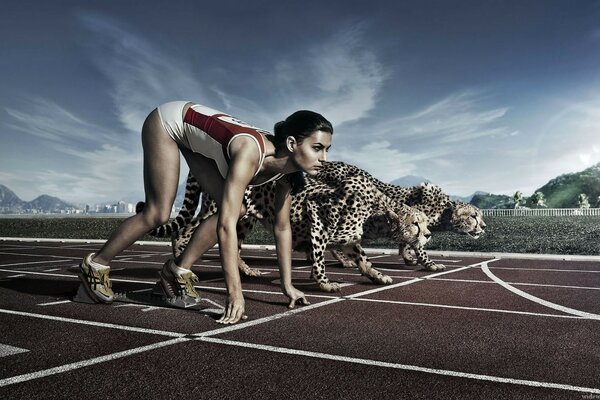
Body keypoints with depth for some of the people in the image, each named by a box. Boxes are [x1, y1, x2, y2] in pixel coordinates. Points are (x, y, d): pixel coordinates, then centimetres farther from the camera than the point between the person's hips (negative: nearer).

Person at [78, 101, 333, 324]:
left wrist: (287, 285, -6)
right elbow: (226, 226, -44)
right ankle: (95, 265, 12)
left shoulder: (286, 171, -18)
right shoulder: (250, 153, -40)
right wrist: (234, 292, -43)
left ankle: (178, 269, 8)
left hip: (195, 136, 7)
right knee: (158, 214, -11)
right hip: (169, 121, -7)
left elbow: (282, 227, -8)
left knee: (235, 209, -7)